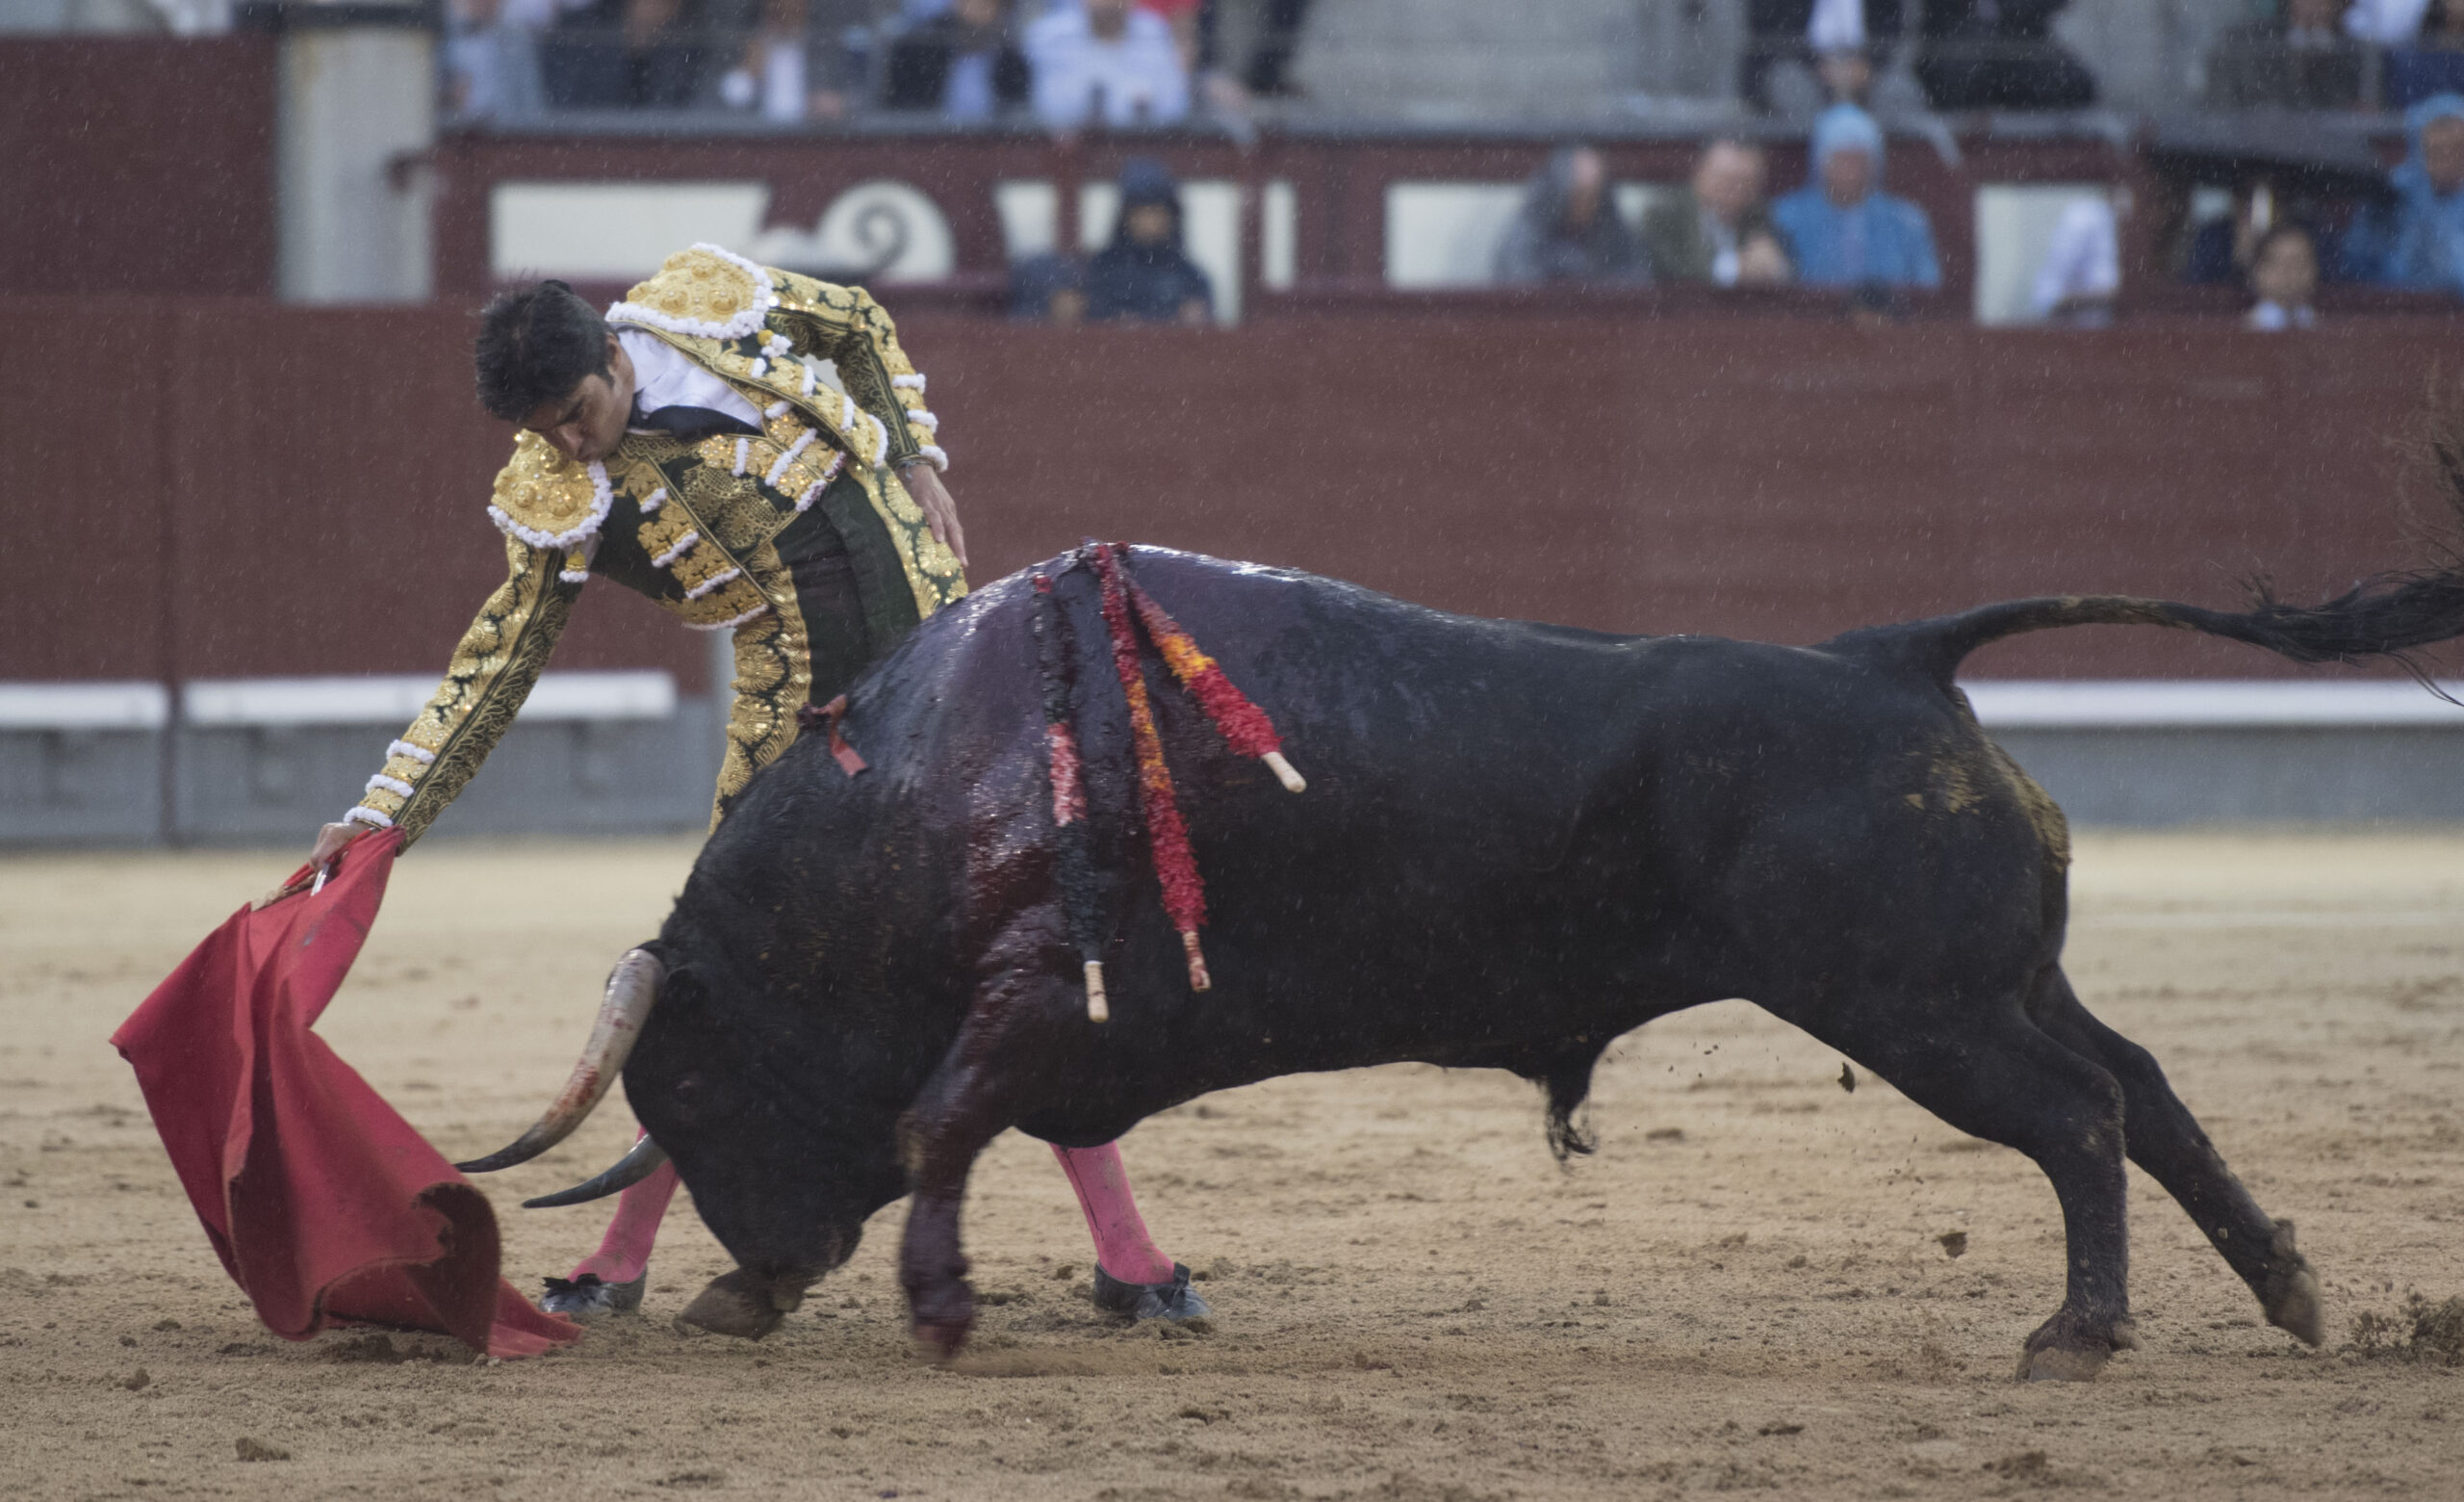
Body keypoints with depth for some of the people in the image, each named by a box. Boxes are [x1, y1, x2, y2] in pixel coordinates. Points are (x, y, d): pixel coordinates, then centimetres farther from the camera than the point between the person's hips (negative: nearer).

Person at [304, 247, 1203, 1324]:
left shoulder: (708, 303, -9)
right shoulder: (556, 501, -10)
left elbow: (863, 330, 11)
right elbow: (495, 666, -4)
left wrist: (919, 466, 4)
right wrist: (383, 812, -10)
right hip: (796, 720, 0)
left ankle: (1125, 1250, 3)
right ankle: (622, 1261, 10)